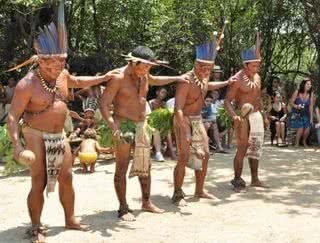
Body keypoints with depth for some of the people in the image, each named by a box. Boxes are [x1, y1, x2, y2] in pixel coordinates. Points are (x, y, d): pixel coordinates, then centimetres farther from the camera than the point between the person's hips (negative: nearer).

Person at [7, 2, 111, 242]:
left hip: (59, 136, 7)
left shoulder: (62, 75, 1)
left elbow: (78, 82, 24)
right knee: (39, 183, -5)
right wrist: (17, 145, -32)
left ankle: (70, 219, 26)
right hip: (36, 136, -6)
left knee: (66, 177, 11)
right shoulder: (27, 84, -19)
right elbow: (13, 116, -20)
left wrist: (103, 78, 22)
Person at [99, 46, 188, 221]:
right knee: (122, 168, -1)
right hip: (124, 125, -8)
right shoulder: (118, 77, -15)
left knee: (145, 165, 13)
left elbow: (156, 80, 33)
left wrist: (176, 78, 33)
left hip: (141, 125, 8)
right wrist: (113, 127, -31)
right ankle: (123, 208, 7)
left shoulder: (143, 76, 7)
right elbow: (103, 104, -19)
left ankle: (146, 202, 27)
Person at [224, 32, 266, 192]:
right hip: (243, 117, -8)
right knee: (242, 149, -6)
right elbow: (227, 101, -20)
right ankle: (237, 180, 4)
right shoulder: (238, 79, -15)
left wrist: (262, 114, 19)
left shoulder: (257, 77, 7)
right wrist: (234, 116, -32)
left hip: (256, 115, 8)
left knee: (255, 147, 12)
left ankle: (254, 179, 22)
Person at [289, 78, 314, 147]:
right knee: (300, 128, -16)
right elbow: (291, 102, -8)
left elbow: (311, 106, -6)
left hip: (306, 114, 3)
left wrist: (311, 117, -5)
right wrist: (296, 106, -27)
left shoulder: (311, 94, -10)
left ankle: (304, 141, 25)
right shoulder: (297, 92, -16)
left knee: (307, 129, -8)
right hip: (296, 113, -3)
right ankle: (297, 143, 11)